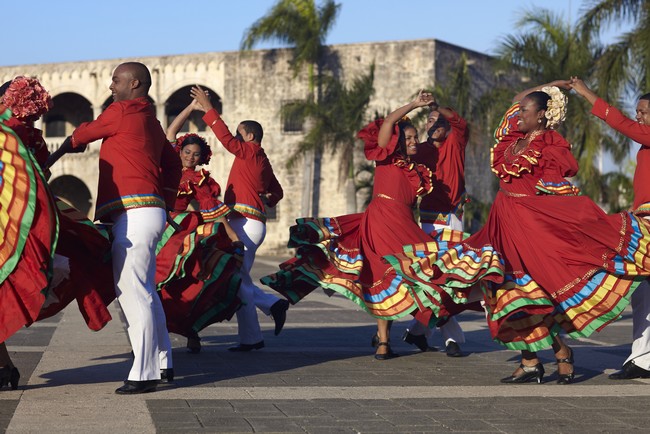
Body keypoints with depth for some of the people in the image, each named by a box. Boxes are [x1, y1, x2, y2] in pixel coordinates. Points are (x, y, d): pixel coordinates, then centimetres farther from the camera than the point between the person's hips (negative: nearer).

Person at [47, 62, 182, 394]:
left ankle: (144, 373, -9)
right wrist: (166, 203, 24)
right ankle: (163, 363, 24)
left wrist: (50, 159, 22)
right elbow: (172, 165, 26)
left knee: (132, 293, -10)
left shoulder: (122, 111, -5)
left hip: (134, 214, -10)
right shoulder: (151, 122, 22)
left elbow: (81, 136, 6)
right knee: (144, 292, 16)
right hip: (148, 213, 10)